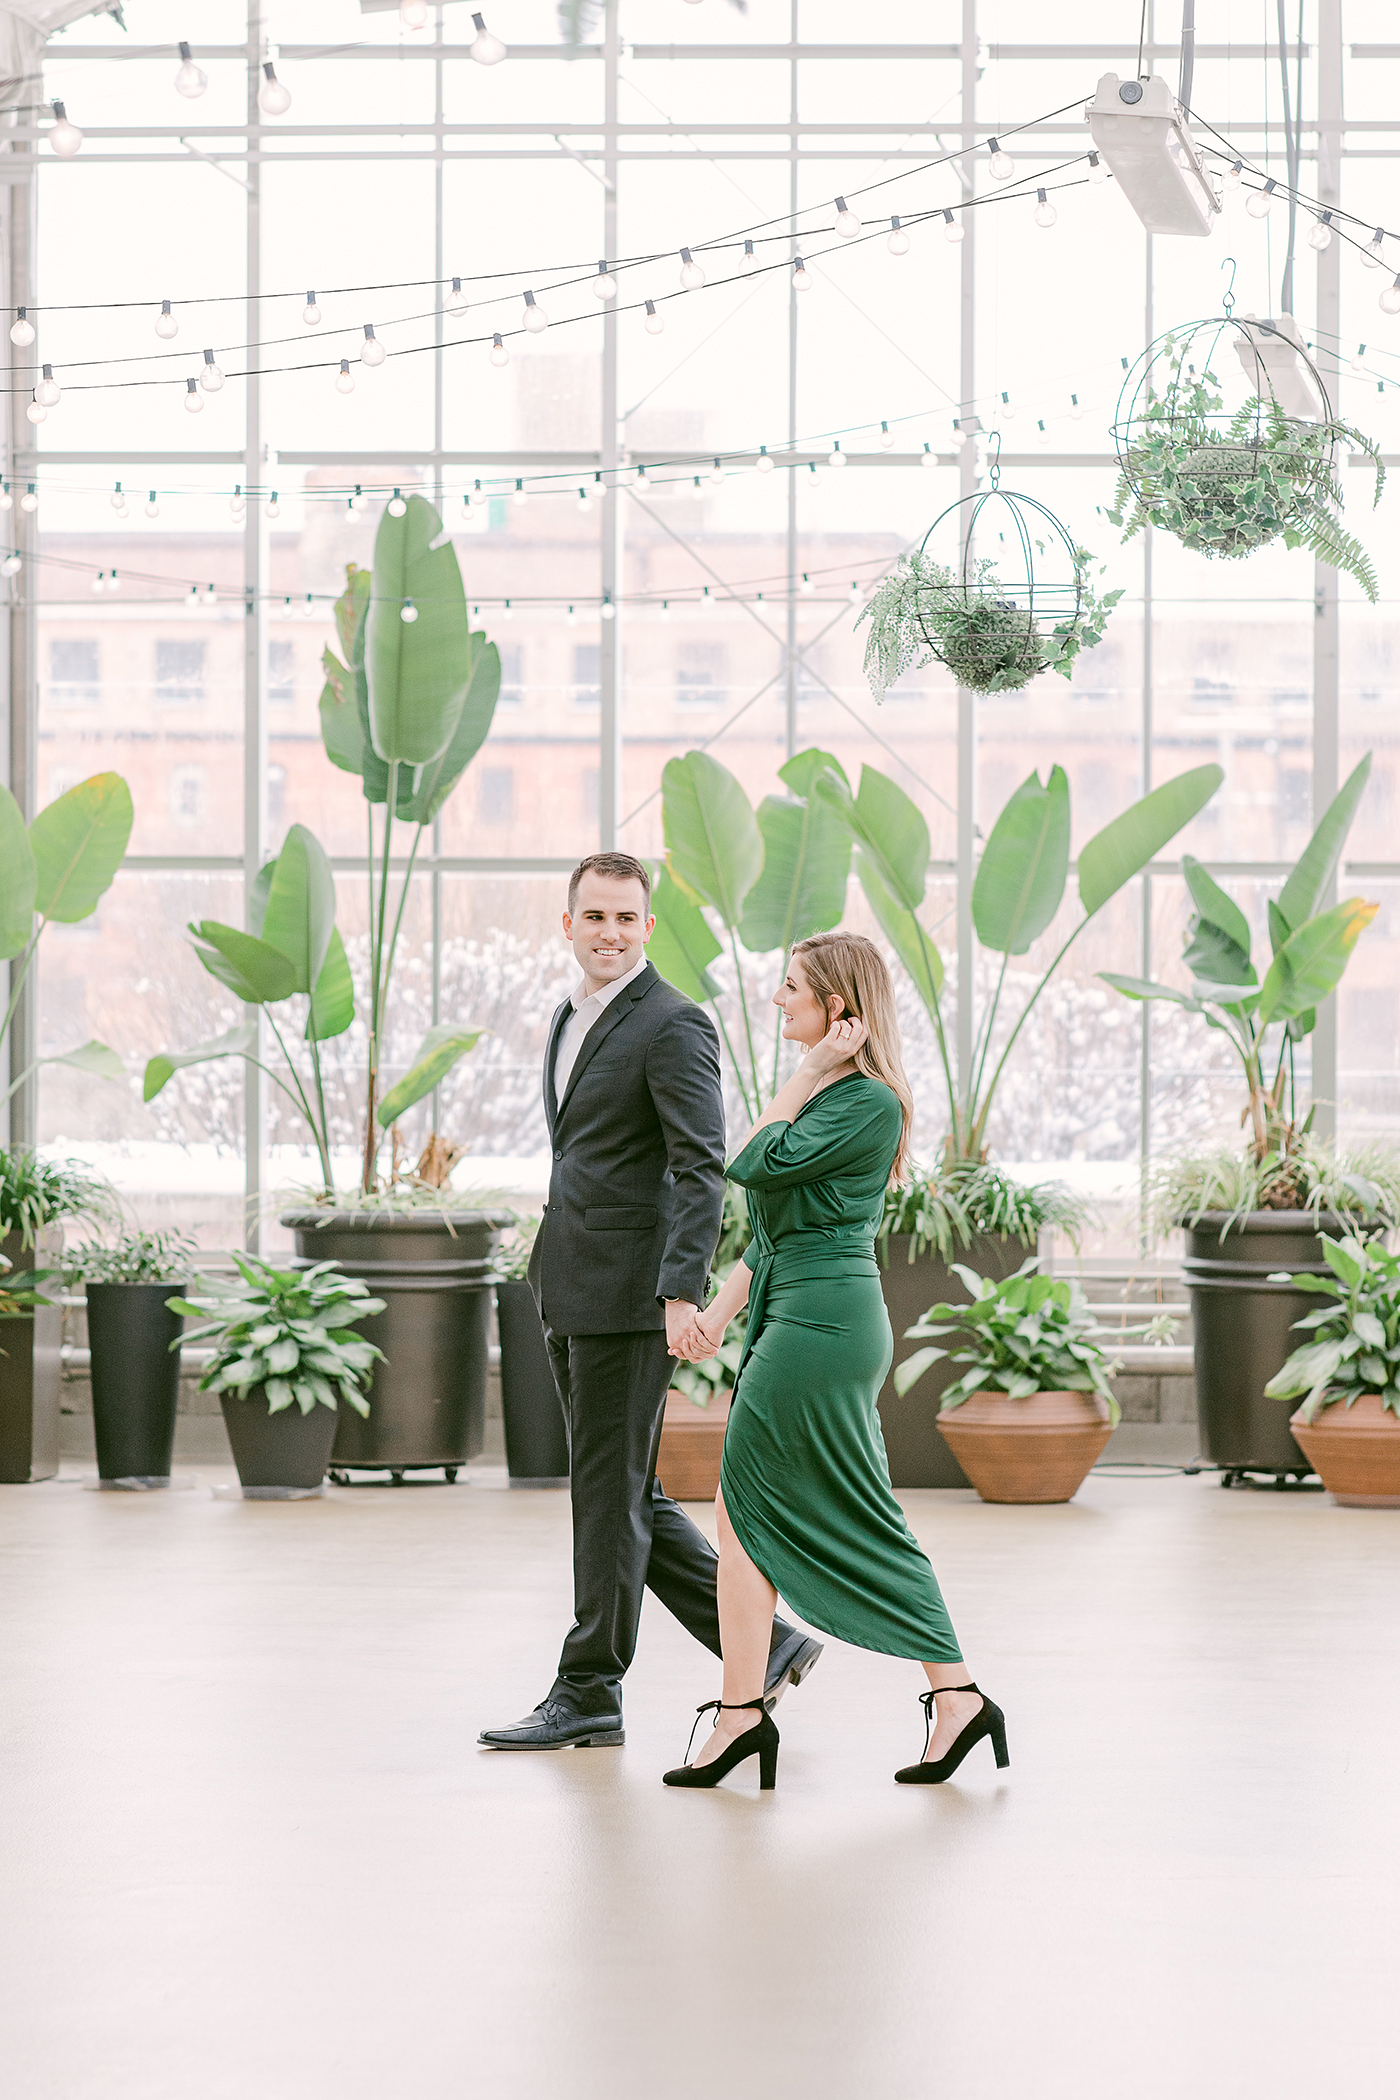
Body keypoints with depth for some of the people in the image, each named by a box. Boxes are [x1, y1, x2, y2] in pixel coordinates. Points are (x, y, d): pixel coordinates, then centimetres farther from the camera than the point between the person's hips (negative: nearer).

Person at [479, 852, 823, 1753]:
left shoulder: (673, 1025, -10)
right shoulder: (573, 1020, 18)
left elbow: (702, 1168, -18)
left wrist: (682, 1291, -26)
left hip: (630, 1292, -9)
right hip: (571, 1295, 9)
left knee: (611, 1493, -2)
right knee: (629, 1497, 11)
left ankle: (589, 1693, 6)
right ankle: (762, 1644, 19)